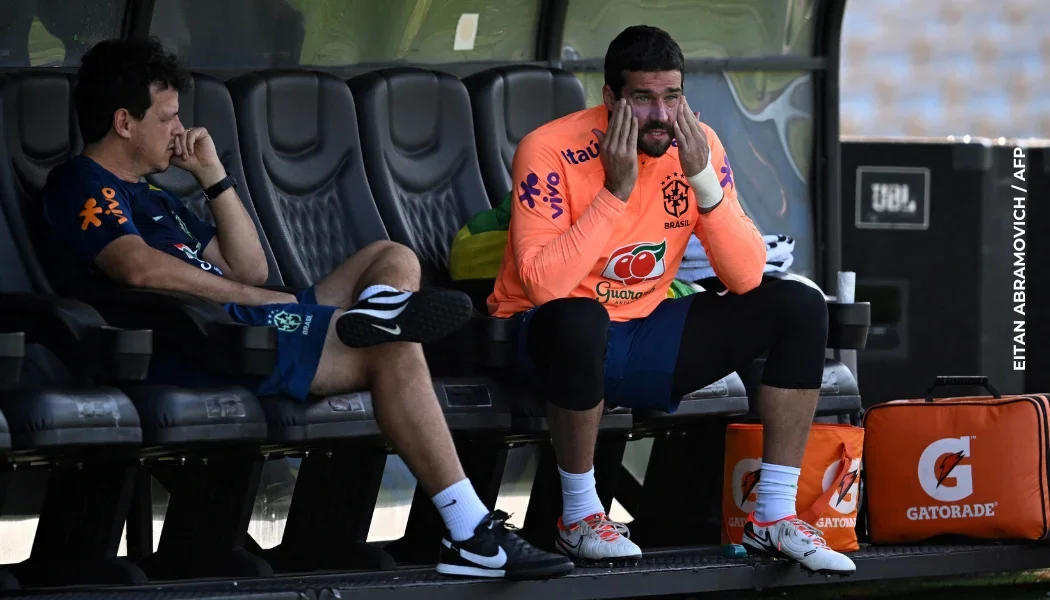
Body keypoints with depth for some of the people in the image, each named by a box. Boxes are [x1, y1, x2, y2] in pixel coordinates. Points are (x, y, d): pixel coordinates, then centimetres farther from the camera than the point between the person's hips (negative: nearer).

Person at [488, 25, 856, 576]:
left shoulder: (695, 144, -4)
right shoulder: (551, 152, -19)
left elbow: (746, 278, -8)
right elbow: (542, 285, -30)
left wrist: (704, 180, -21)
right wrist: (615, 190, -30)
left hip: (645, 334, 6)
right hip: (551, 338, -6)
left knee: (801, 307, -7)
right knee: (579, 320, -42)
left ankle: (774, 517, -5)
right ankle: (578, 518, -21)